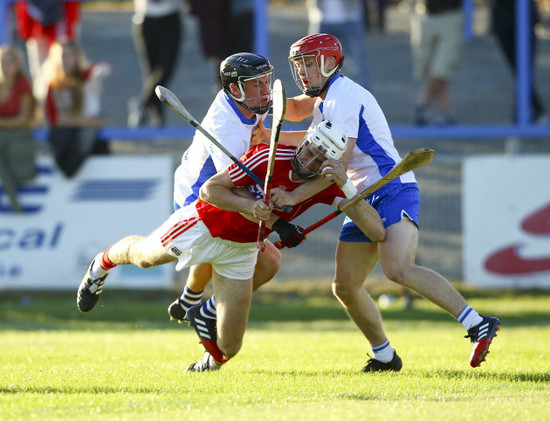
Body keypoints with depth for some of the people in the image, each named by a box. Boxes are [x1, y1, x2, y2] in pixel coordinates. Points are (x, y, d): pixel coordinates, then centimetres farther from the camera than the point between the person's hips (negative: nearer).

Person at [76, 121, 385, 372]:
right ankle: (103, 264, 60)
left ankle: (205, 319, 36)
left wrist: (347, 187, -44)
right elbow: (209, 190, -28)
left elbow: (377, 232, -31)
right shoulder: (270, 157, -33)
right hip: (204, 225, -3)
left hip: (241, 249, 3)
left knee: (229, 347, 0)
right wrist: (249, 205, -44)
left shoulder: (327, 185, -22)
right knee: (143, 255, 25)